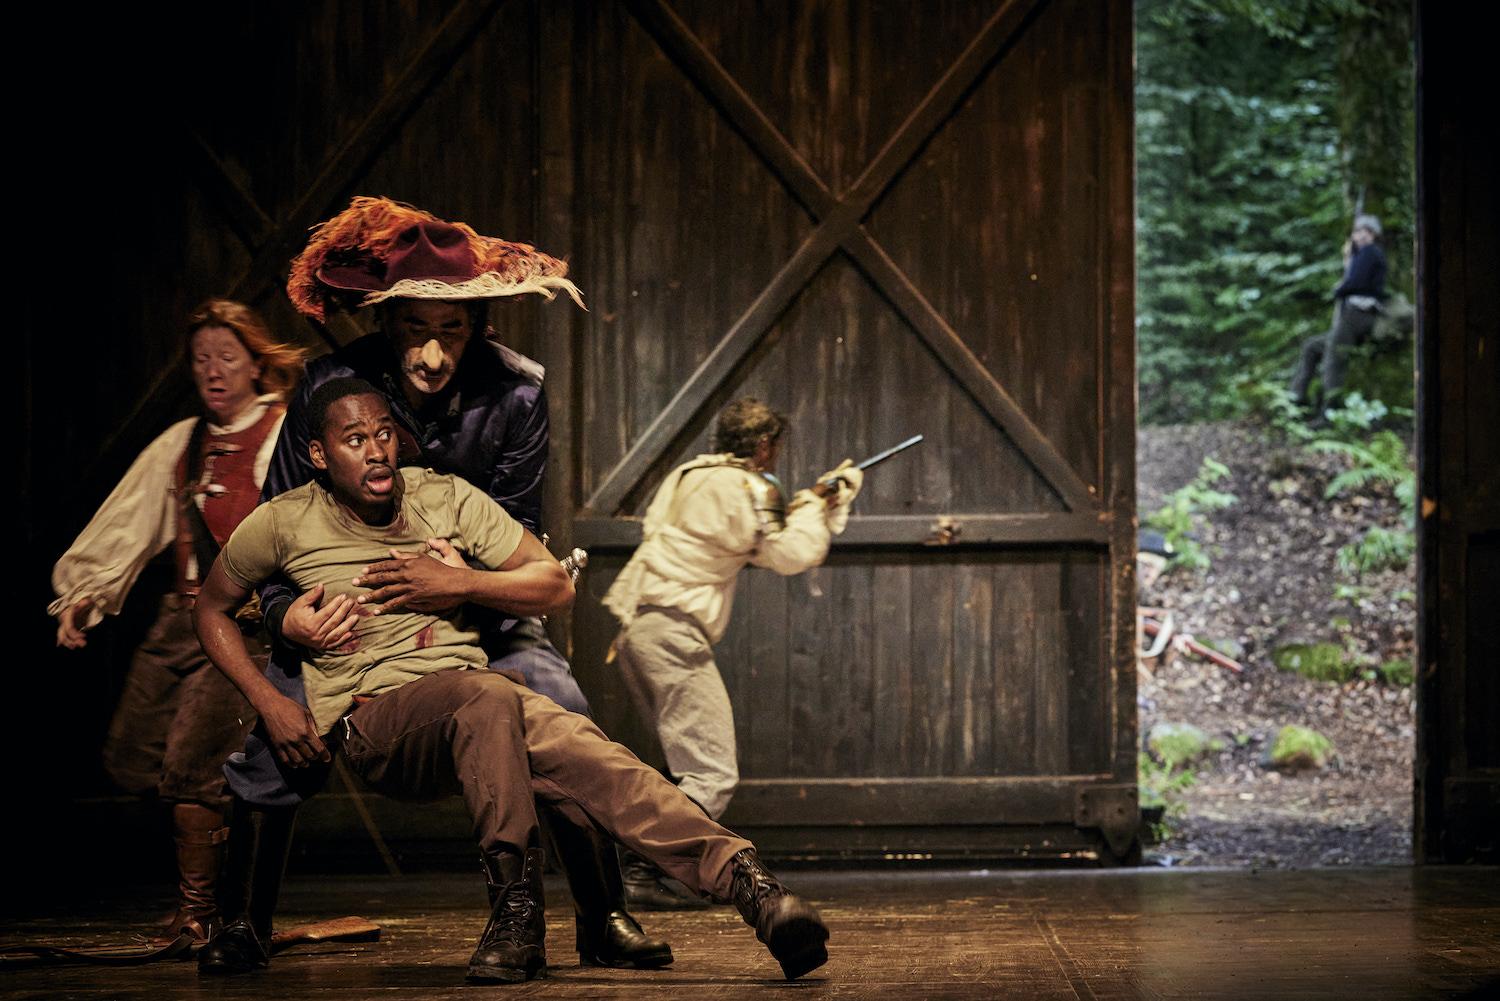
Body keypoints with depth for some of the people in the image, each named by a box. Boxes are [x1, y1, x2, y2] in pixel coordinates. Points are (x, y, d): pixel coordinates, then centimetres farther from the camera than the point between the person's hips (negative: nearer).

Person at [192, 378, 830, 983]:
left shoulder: (445, 498, 8)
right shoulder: (283, 524, 3)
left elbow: (556, 586, 10)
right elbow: (211, 610, 16)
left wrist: (456, 581, -6)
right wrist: (270, 703, 2)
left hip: (474, 697, 2)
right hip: (372, 720, -2)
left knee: (576, 749, -31)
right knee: (487, 699, -38)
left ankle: (747, 881, -47)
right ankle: (515, 906, -37)